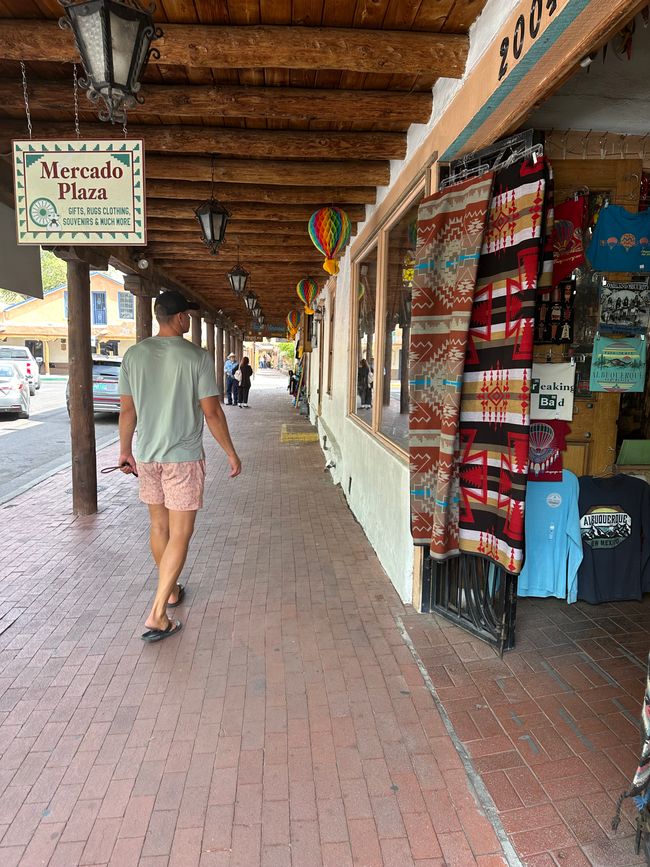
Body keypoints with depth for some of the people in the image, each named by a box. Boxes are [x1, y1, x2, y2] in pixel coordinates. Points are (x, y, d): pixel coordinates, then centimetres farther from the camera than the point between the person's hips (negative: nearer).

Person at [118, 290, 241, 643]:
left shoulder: (134, 355, 2)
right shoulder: (197, 357, -12)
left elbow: (127, 410, 6)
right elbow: (212, 413, -11)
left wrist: (126, 450, 18)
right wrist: (231, 454, -1)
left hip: (147, 456, 5)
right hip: (184, 458, -5)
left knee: (159, 526, 19)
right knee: (180, 535, 1)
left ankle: (170, 591, 37)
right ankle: (157, 615, -2)